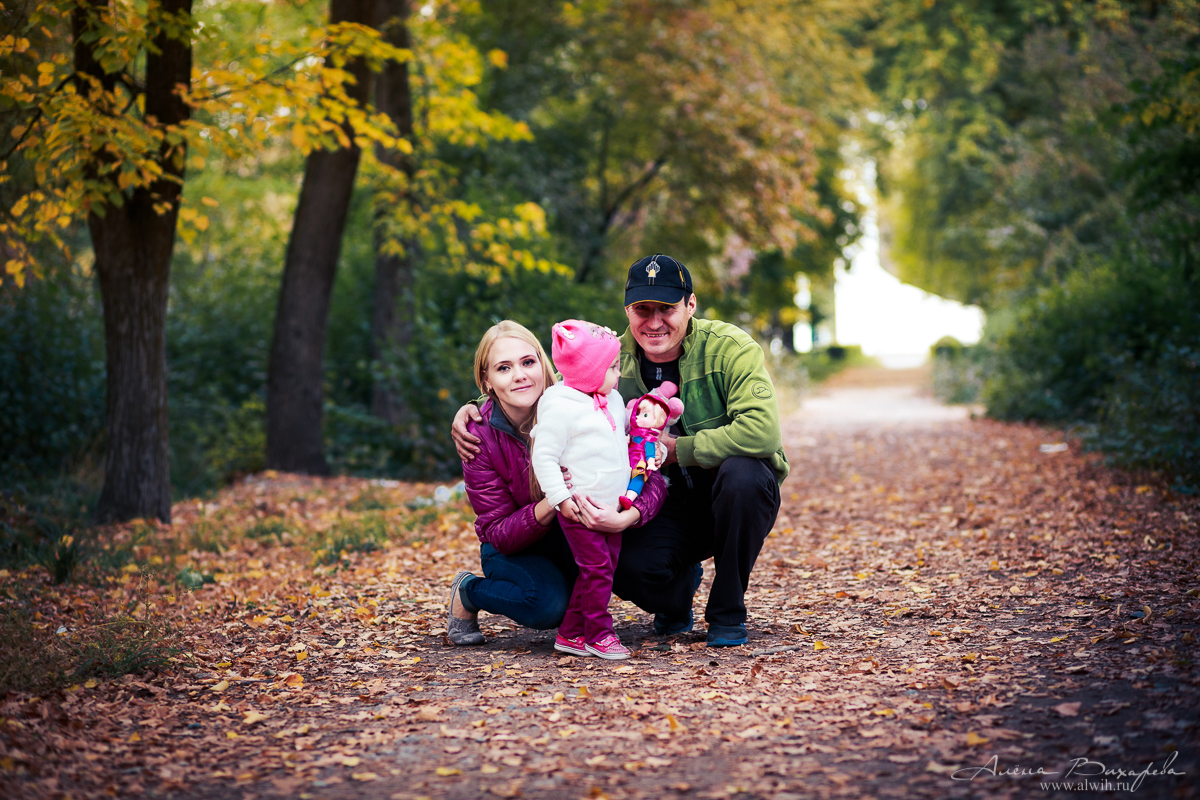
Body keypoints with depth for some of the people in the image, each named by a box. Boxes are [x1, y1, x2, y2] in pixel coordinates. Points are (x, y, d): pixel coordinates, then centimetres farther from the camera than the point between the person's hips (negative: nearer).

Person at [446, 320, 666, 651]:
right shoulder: (480, 439, -18)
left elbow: (652, 478, -22)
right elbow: (498, 533, -18)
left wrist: (624, 518, -45)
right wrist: (550, 504, -38)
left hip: (577, 540, 1)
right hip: (515, 549, 0)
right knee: (549, 603, -33)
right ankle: (467, 592, -3)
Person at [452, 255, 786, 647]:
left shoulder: (729, 347, -17)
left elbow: (763, 431, -30)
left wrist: (678, 449, -25)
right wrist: (474, 409, -12)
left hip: (730, 498, -1)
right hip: (666, 506, 2)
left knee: (742, 473, -36)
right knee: (629, 570, -28)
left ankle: (727, 615, -13)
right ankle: (680, 583, 13)